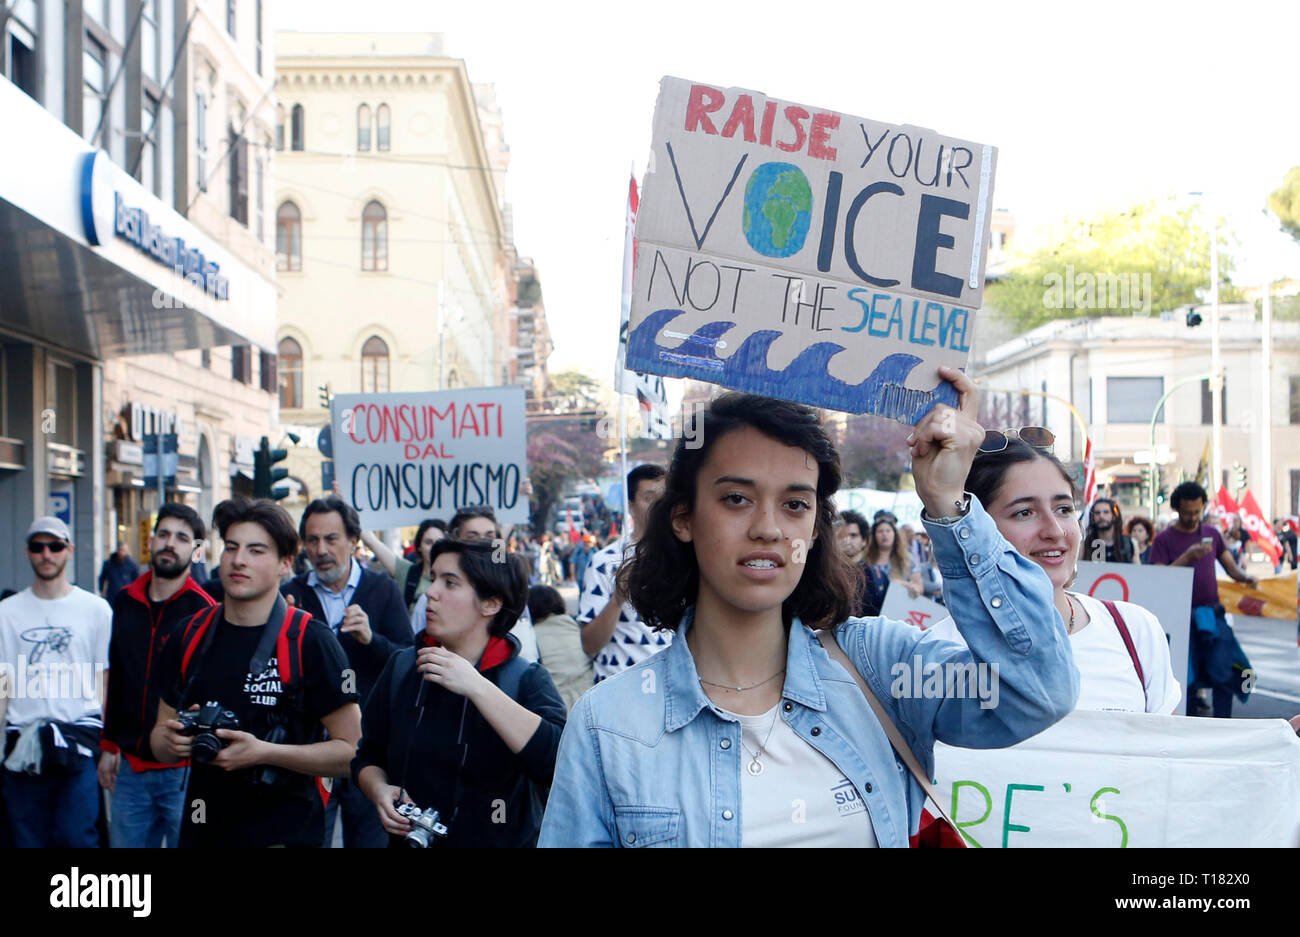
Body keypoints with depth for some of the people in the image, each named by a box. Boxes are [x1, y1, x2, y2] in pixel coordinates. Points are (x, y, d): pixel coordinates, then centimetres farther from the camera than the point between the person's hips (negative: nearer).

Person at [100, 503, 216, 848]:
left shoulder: (203, 610, -9)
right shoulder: (125, 602, 9)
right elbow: (116, 680, 16)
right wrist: (109, 745, 15)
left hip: (183, 770, -5)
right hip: (130, 766, 5)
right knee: (126, 841, 12)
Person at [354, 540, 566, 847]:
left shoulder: (526, 680, -11)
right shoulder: (402, 668, 0)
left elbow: (557, 759, -29)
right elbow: (368, 757, 9)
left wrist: (477, 687, -31)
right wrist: (379, 789, -12)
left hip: (502, 839, -3)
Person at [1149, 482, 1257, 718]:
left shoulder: (1212, 534, 14)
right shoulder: (1164, 539, 2)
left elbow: (1231, 566, 14)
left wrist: (1245, 577, -8)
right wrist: (1187, 557, -19)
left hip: (1212, 613, 2)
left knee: (1222, 673, -8)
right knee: (1187, 679, 1)